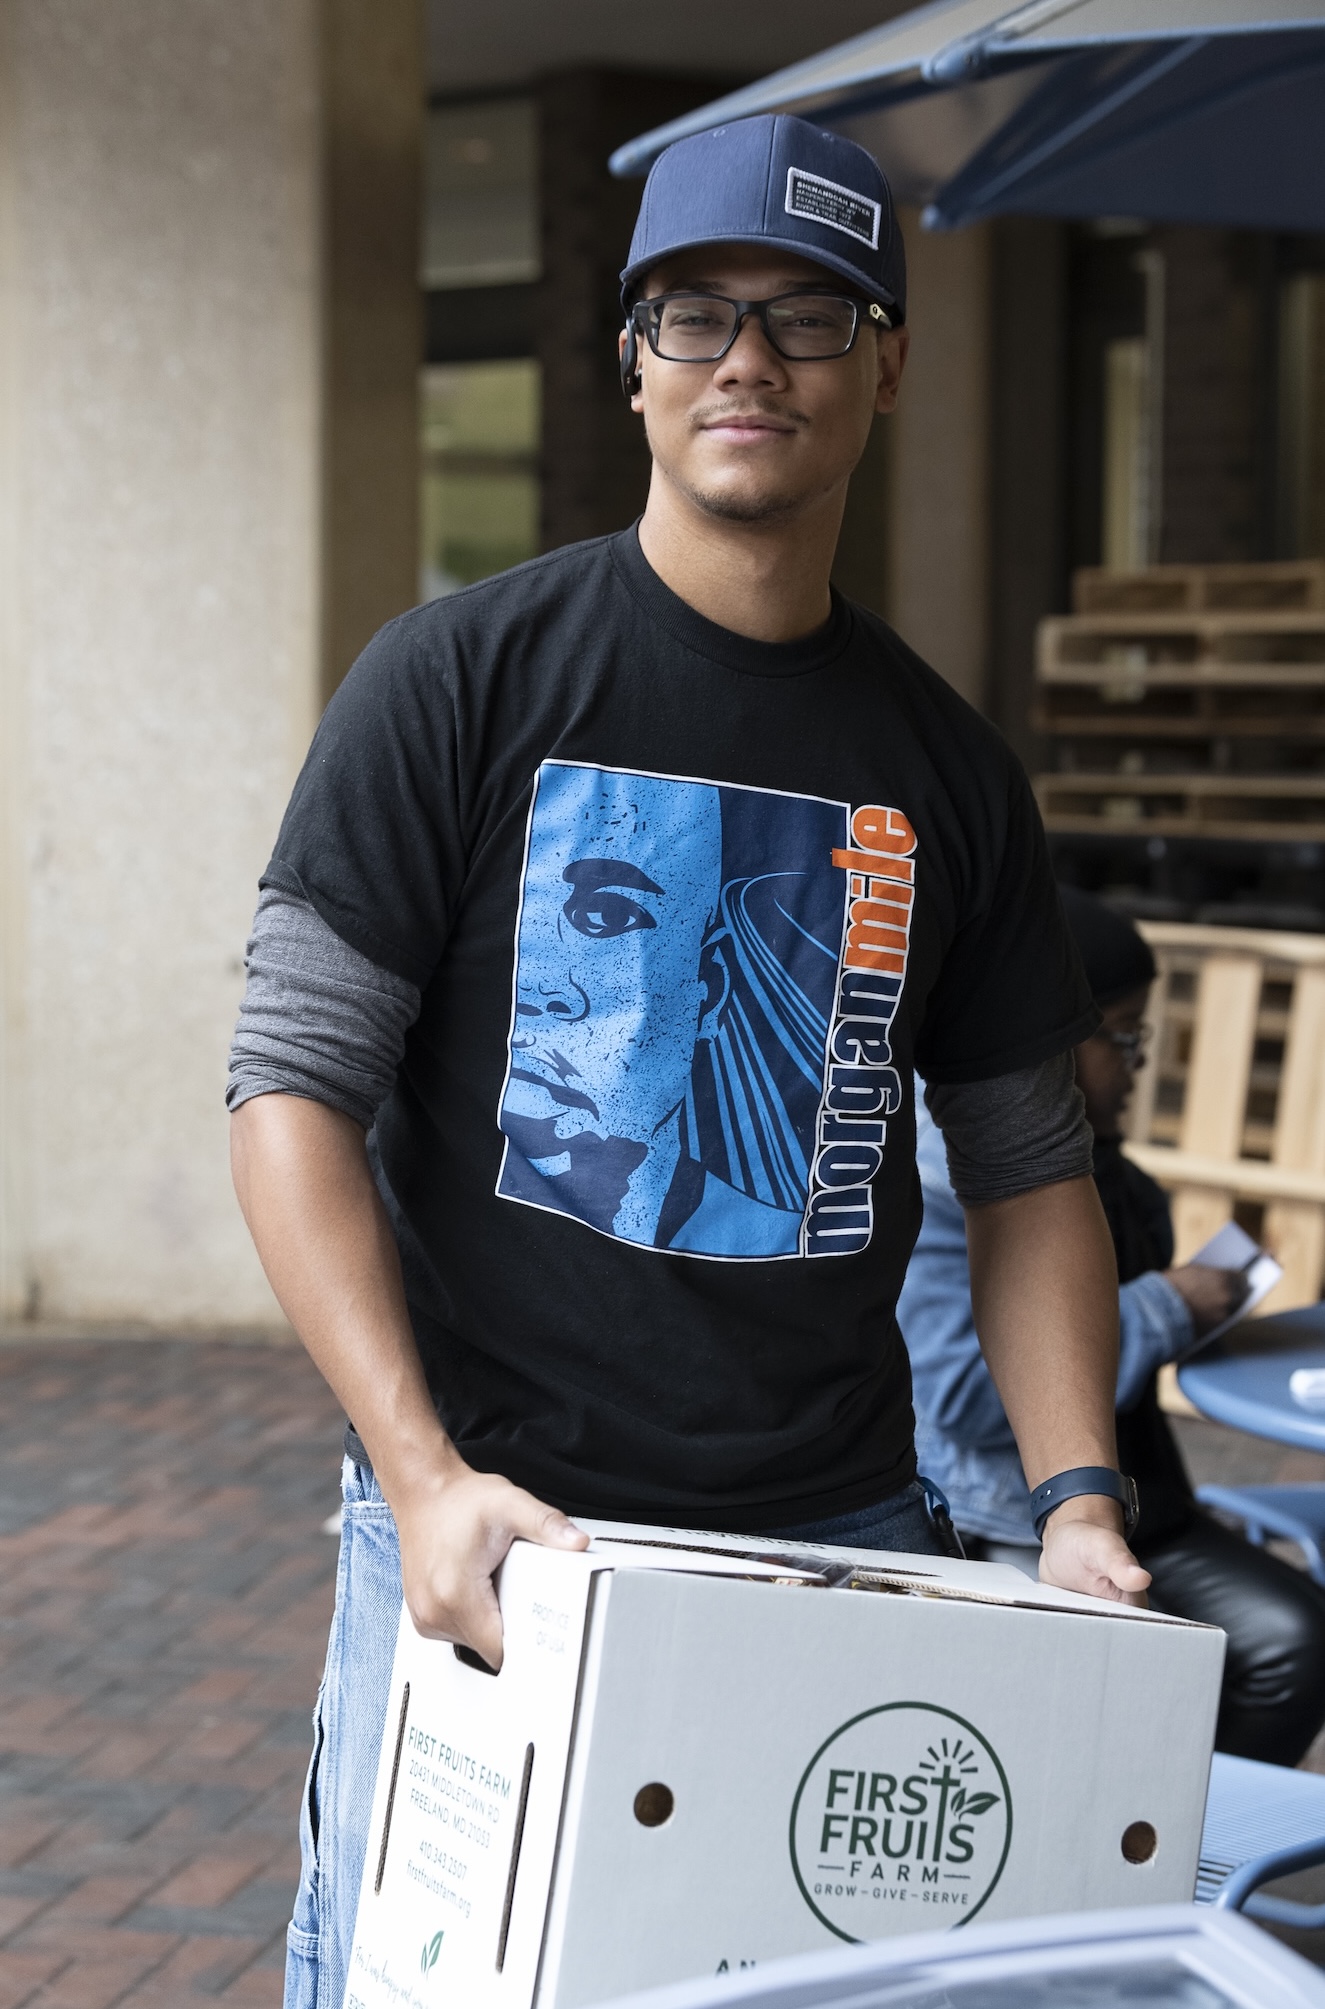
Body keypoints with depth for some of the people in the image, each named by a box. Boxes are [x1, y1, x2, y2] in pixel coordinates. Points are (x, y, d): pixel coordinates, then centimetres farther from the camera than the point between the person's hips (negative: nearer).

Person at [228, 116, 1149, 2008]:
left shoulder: (947, 765, 8)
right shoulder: (461, 680, -3)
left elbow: (1029, 1168, 12)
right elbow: (295, 1086, -7)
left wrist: (1080, 1493, -2)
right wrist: (422, 1471, -19)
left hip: (841, 1537, 3)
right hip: (487, 1523, -3)